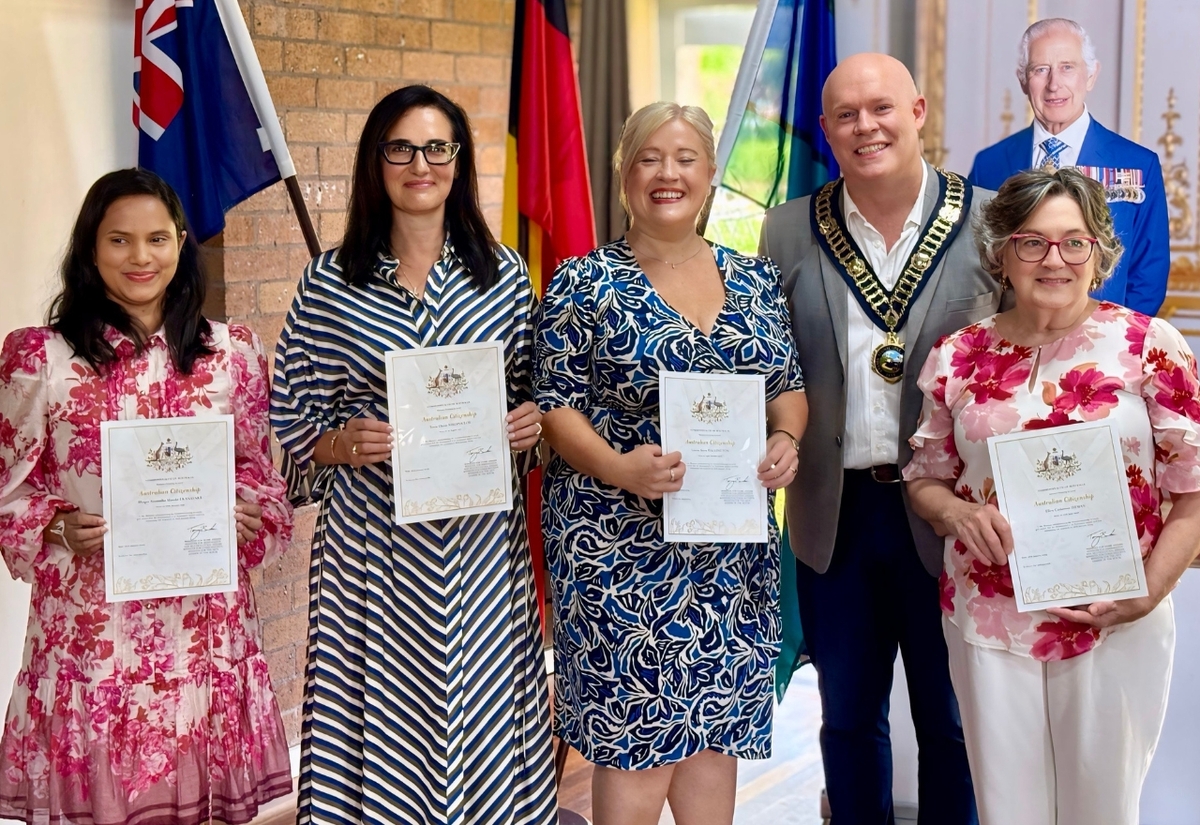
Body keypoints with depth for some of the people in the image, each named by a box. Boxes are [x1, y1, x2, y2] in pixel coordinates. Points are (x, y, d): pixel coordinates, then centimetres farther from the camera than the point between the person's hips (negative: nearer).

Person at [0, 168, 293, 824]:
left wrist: (249, 518, -6)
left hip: (204, 621, 2)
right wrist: (59, 529, -14)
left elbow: (259, 473, 13)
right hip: (91, 624, -2)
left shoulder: (231, 353, 5)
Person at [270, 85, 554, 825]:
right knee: (383, 712, 2)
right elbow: (292, 419, 4)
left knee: (484, 703, 5)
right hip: (374, 536, -1)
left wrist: (531, 425, -6)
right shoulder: (330, 282, 2)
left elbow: (533, 397, 14)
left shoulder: (504, 272, 6)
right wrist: (347, 443, -14)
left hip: (481, 536, 1)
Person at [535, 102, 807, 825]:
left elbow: (789, 384, 14)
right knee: (634, 732, -1)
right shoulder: (585, 284, -3)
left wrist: (786, 438, -7)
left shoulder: (755, 281, 9)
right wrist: (618, 468, -23)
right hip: (622, 541, -4)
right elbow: (556, 404, -6)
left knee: (717, 723, 11)